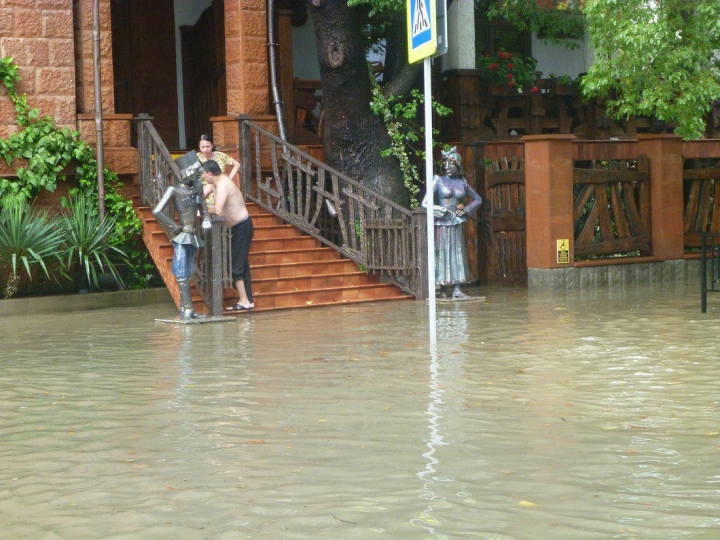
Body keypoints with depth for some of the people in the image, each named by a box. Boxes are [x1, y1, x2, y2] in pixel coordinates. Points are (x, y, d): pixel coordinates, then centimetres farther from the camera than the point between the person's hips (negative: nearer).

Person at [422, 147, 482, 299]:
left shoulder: (462, 182, 9)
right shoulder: (439, 181, 0)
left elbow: (478, 199, 20)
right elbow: (425, 203, -5)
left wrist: (466, 210, 4)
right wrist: (441, 211, -10)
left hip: (457, 224, 3)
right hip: (442, 223, -3)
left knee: (457, 254, -2)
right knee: (442, 253, -3)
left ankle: (457, 289, -3)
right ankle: (443, 290, 1)